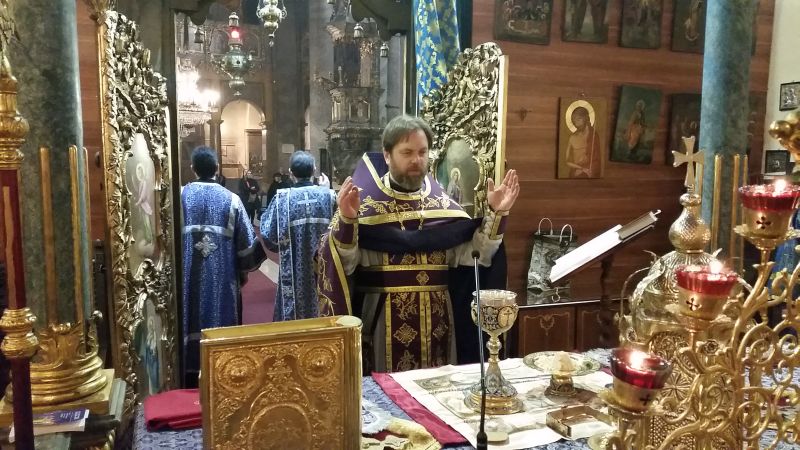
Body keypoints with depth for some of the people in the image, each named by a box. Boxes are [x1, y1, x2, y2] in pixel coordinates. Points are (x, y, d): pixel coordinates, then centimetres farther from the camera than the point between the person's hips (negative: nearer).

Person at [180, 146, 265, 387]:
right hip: (222, 279, -1)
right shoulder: (231, 199, -4)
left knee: (191, 320, 9)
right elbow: (247, 244, -2)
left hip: (188, 280, 1)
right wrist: (244, 268, 14)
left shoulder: (180, 196, -3)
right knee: (221, 322, 9)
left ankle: (190, 379, 17)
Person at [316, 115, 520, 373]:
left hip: (437, 320, 4)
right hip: (382, 320, -3)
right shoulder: (363, 200, -4)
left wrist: (496, 214, -7)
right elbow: (343, 263, -13)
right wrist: (347, 220, -28)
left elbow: (475, 254, 3)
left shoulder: (442, 203, 7)